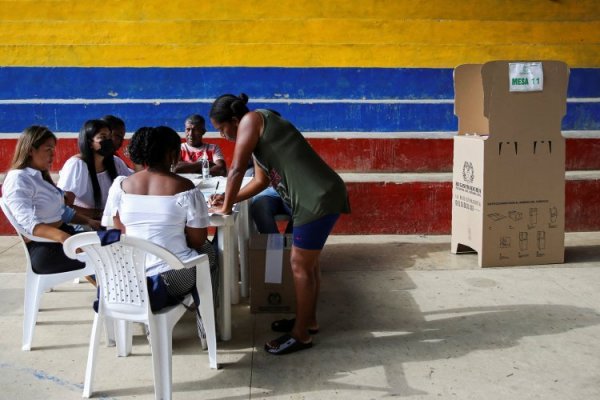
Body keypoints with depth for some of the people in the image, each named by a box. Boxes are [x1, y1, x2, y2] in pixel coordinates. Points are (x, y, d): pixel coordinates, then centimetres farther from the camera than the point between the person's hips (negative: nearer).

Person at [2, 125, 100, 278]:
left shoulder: (41, 176, 17)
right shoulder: (18, 180, -12)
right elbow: (29, 223, -26)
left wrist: (88, 221, 7)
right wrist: (61, 236, -41)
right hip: (43, 249, -9)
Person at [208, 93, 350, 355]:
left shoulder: (251, 119, -9)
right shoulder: (257, 134, 19)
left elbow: (237, 170, -12)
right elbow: (261, 180, 26)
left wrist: (225, 208, -1)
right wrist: (229, 199, 20)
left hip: (319, 199, -10)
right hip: (315, 198, 10)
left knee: (300, 266, 0)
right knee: (306, 263, 20)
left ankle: (301, 334, 12)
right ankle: (308, 320, 35)